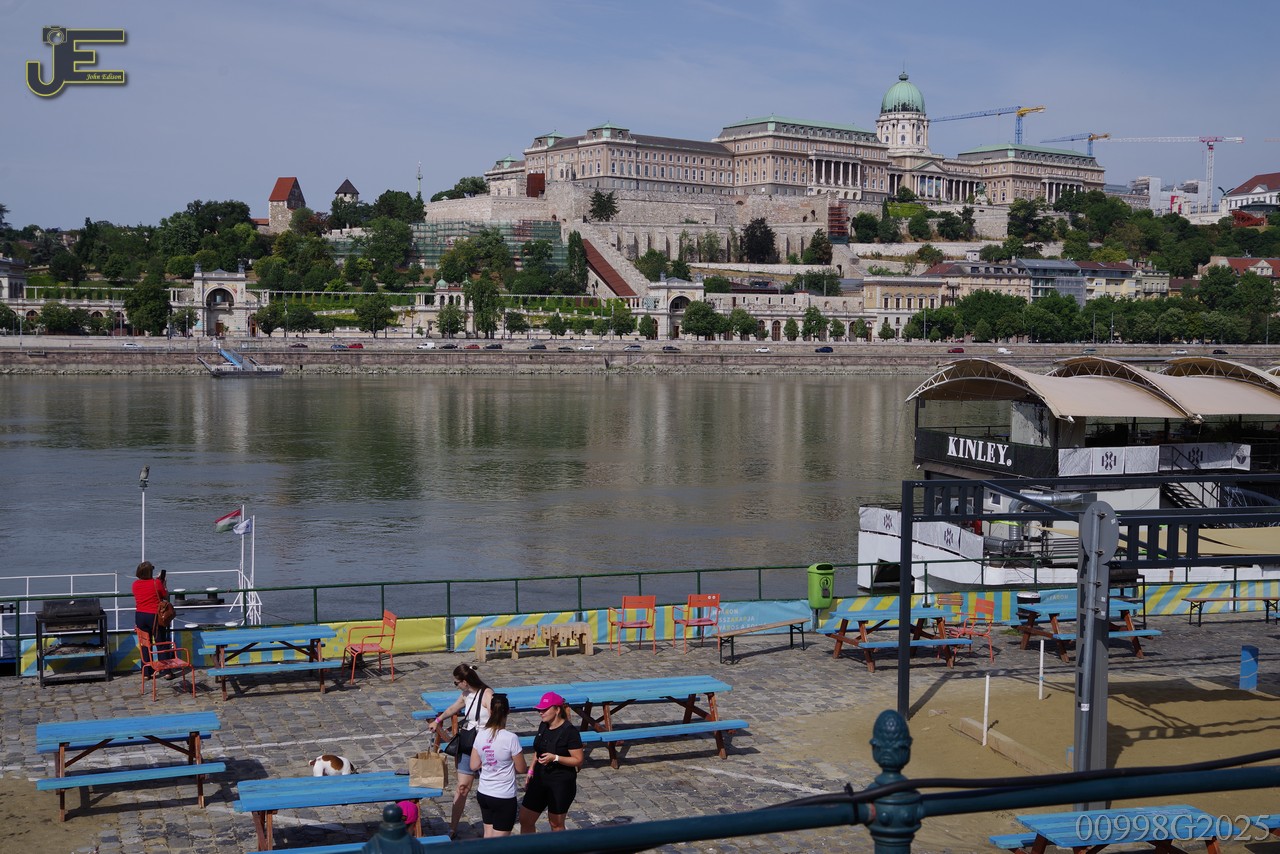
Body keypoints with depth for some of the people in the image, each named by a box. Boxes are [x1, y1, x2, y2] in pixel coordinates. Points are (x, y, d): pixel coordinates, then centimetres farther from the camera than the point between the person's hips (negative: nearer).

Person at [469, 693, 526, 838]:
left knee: (488, 836, 19)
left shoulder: (481, 735, -5)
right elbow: (521, 769, -10)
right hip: (504, 797, -5)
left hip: (483, 793, 5)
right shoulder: (511, 738, -19)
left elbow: (474, 765, 4)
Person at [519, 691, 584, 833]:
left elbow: (578, 760, -17)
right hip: (540, 780, 7)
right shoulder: (543, 726, 5)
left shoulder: (570, 731, -17)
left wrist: (555, 758, -27)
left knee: (556, 824, 6)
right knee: (525, 820, 6)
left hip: (561, 784, -7)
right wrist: (531, 772, 11)